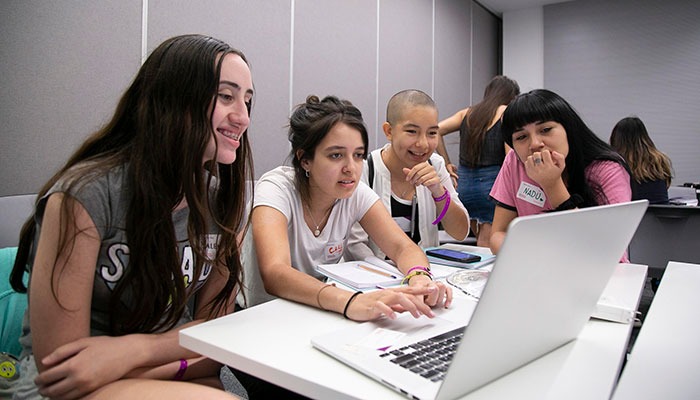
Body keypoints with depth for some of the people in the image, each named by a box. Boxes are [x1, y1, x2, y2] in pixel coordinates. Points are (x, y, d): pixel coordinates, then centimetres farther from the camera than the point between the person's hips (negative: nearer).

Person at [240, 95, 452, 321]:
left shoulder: (356, 192, -6)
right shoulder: (276, 189, -20)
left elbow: (403, 247, -8)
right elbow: (274, 274, -35)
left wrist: (419, 278, -32)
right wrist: (350, 302, -50)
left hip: (326, 315, 4)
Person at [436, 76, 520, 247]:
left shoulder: (467, 113, 15)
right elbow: (510, 155, -10)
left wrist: (447, 164, 8)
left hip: (463, 181, 5)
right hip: (491, 182, -5)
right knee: (487, 246, -1)